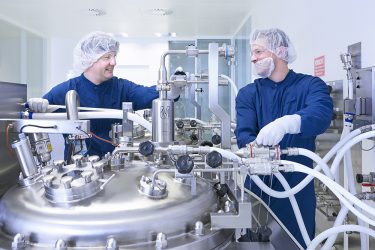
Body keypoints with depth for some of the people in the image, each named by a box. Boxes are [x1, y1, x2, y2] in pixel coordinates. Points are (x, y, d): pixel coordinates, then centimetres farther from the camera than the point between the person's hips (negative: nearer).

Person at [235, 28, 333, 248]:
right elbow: (244, 134, -10)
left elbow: (322, 114, -24)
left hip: (297, 188, -2)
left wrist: (286, 123, -44)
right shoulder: (248, 93, 5)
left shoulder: (311, 85, -3)